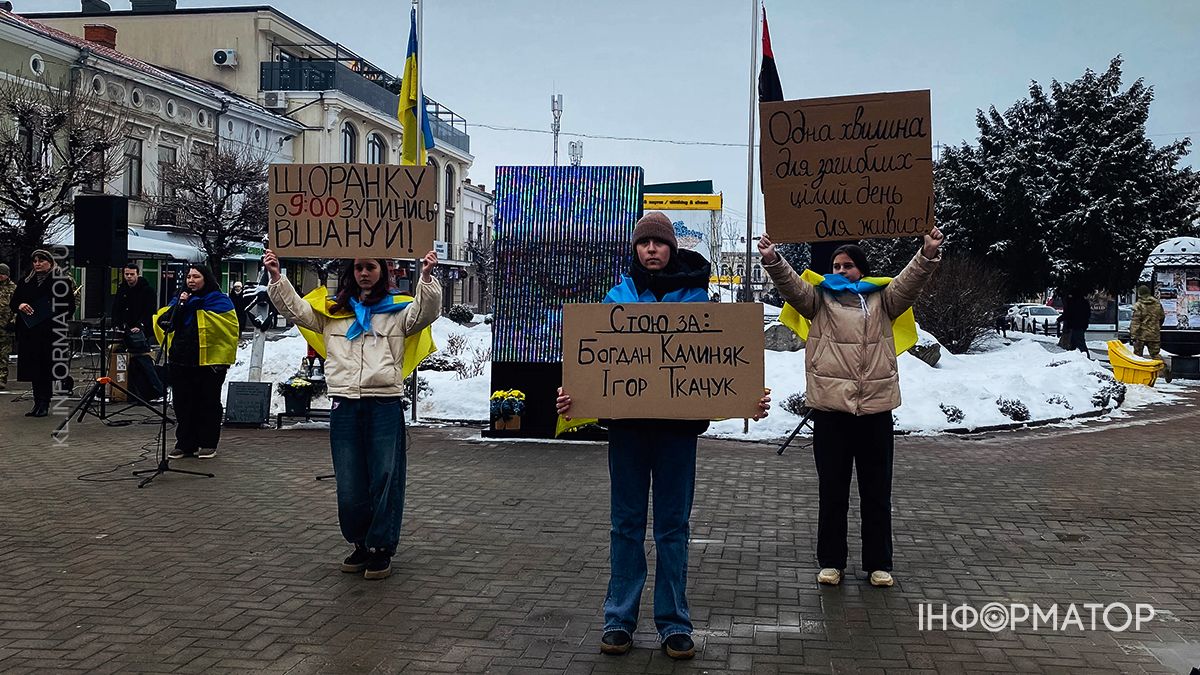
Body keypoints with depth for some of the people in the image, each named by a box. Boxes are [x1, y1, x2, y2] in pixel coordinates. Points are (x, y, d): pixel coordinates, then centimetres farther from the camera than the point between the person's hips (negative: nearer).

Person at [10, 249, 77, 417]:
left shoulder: (62, 281, -1)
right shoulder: (26, 282, 15)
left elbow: (69, 307, -4)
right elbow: (12, 303, 16)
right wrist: (20, 306, -6)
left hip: (50, 333, -5)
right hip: (29, 333, 5)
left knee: (46, 368, -6)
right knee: (34, 368, 5)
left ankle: (43, 405, -2)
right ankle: (39, 403, 12)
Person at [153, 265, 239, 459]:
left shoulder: (219, 300, -2)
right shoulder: (179, 299, 14)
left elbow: (228, 328, -9)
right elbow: (162, 322, 2)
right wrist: (180, 305, -10)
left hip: (209, 362, -5)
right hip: (181, 361, 5)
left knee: (208, 403, 4)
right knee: (183, 404, 8)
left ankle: (208, 444, 13)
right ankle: (185, 444, 16)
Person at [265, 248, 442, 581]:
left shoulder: (398, 309, 8)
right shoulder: (333, 310, 16)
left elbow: (426, 312, -9)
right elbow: (295, 309, 13)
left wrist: (427, 277, -24)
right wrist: (276, 277, -1)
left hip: (385, 405, -3)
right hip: (344, 405, 3)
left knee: (385, 478, 0)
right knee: (349, 483, 6)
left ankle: (381, 548, 12)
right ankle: (361, 543, 23)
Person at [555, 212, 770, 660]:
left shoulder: (696, 298, 3)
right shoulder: (618, 298, 4)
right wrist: (573, 395, -18)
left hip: (678, 425, 0)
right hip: (626, 424, 1)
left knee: (673, 526, 7)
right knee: (627, 523, 8)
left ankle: (674, 624, 16)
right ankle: (619, 619, 17)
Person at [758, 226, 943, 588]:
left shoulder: (882, 299, 11)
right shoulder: (819, 297, 9)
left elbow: (910, 282, -3)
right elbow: (792, 285, -6)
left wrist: (928, 254, -20)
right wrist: (772, 260, -24)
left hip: (876, 408, 1)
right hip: (830, 408, -1)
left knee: (876, 491, 9)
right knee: (832, 491, 7)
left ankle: (878, 563, 19)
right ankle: (831, 561, 17)